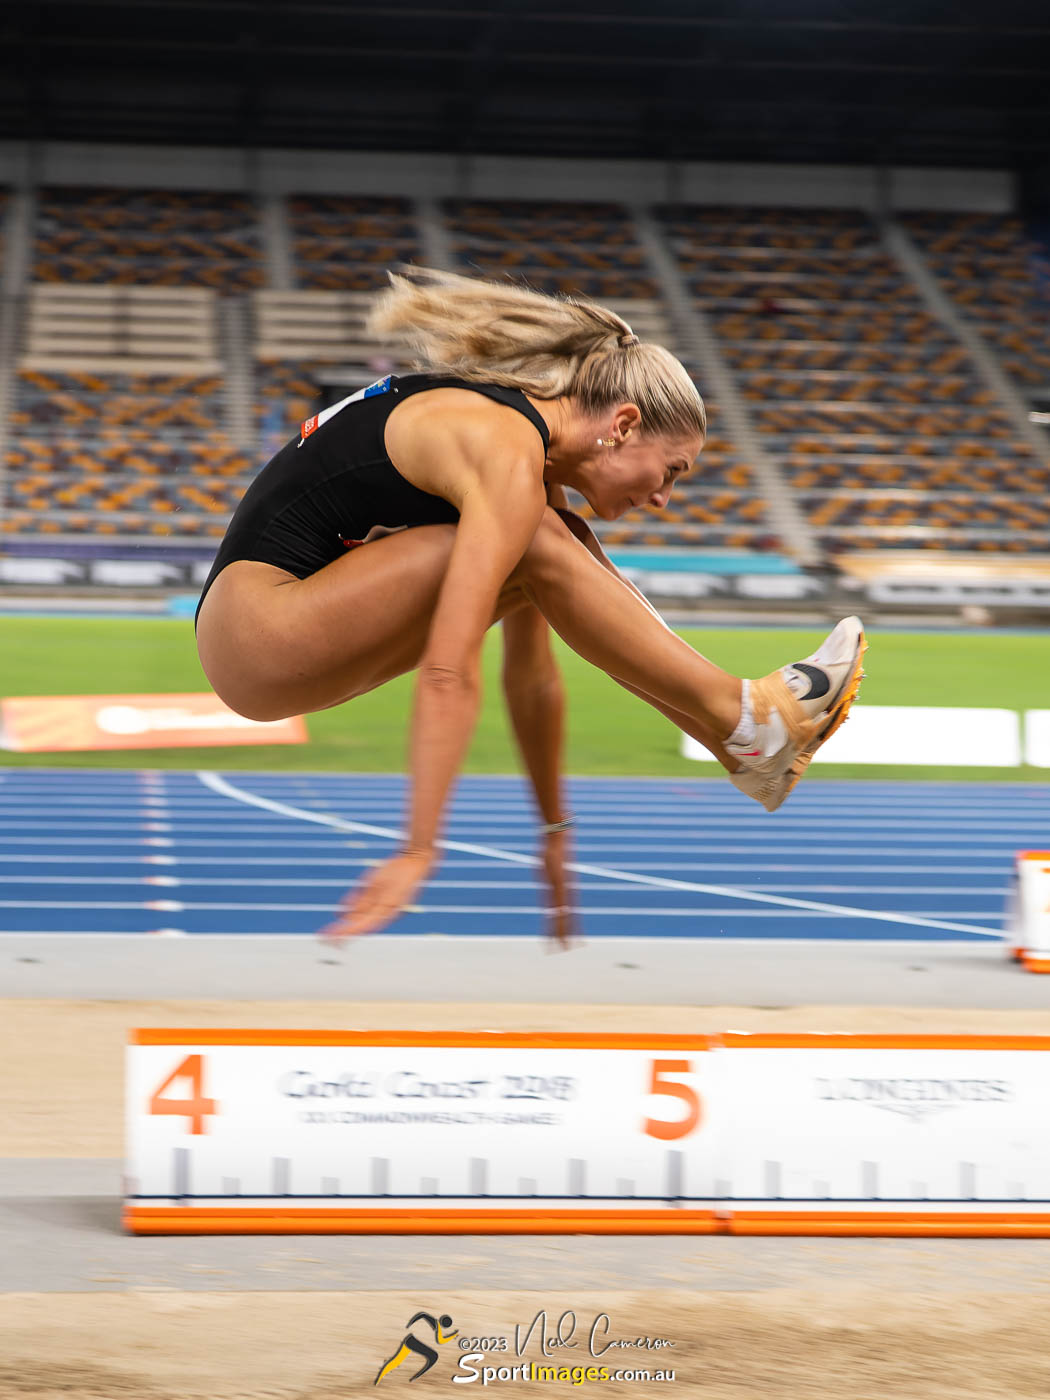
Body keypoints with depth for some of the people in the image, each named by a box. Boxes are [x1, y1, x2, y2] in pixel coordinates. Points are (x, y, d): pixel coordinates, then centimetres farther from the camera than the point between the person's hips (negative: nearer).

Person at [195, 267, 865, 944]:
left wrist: (554, 828, 19)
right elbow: (448, 674, -28)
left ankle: (736, 728, 3)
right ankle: (741, 718, -12)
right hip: (253, 632, -10)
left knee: (564, 547, 4)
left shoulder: (534, 459, 9)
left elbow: (529, 669, 16)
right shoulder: (508, 457, -20)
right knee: (536, 546, -21)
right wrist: (418, 852, -31)